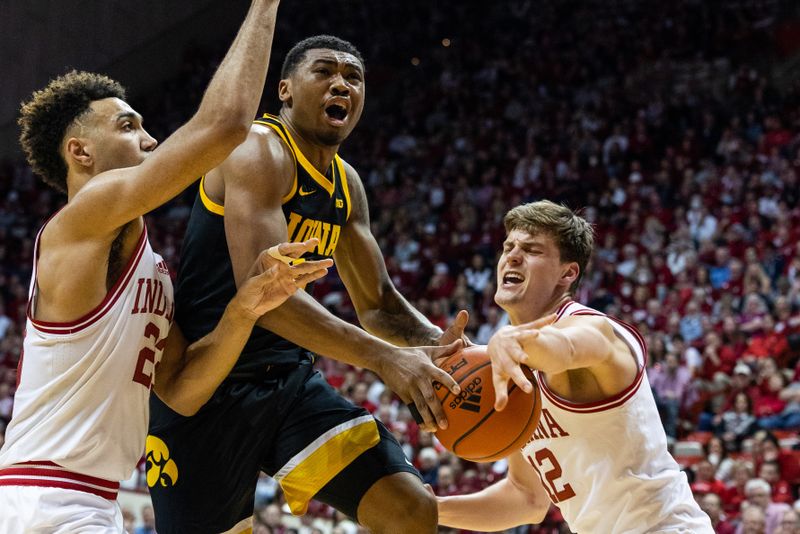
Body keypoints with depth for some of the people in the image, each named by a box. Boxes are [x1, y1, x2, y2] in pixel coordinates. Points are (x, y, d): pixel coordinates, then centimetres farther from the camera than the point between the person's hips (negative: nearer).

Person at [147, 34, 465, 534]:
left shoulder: (347, 184, 10)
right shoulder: (261, 151, -17)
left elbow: (378, 302, 18)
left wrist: (437, 344, -5)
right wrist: (383, 357, -35)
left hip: (289, 379, 8)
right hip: (206, 386, -7)